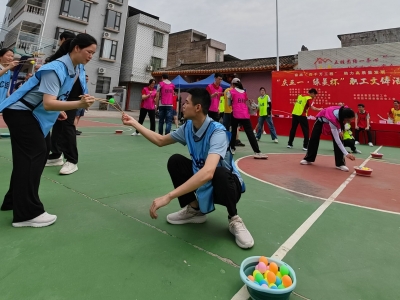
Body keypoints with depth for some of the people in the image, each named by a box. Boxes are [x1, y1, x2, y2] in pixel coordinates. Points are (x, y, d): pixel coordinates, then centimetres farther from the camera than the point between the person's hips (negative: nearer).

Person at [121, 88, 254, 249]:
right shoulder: (188, 127, -7)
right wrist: (134, 123, 9)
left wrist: (169, 196, -47)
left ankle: (234, 219, -10)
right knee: (175, 161, -11)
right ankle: (194, 209, 4)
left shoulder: (217, 132, -31)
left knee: (219, 174, -39)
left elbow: (208, 173, -46)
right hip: (201, 182, 6)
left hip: (227, 184, -6)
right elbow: (161, 141, 10)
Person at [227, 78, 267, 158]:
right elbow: (247, 104, 18)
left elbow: (229, 104, 6)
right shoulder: (244, 92, 16)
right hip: (245, 115, 2)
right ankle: (257, 152, -13)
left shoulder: (231, 91, 4)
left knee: (233, 132, 16)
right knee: (250, 133, -5)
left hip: (236, 115, -2)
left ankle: (232, 149, 21)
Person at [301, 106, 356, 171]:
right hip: (322, 119, -4)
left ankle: (340, 164, -7)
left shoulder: (343, 112, -33)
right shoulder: (333, 119, -47)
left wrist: (340, 130, -12)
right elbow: (337, 139, -45)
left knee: (338, 139, -11)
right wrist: (346, 154, -48)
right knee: (314, 138, -2)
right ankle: (308, 159, 16)